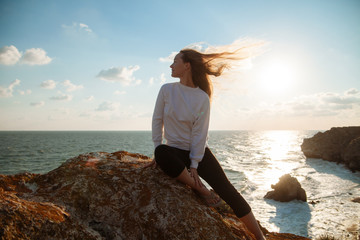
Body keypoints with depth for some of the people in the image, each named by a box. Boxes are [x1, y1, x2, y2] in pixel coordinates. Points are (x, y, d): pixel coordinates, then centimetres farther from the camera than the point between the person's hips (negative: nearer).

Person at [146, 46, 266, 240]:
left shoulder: (202, 98, -10)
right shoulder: (166, 90, -4)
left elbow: (199, 134, -11)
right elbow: (157, 120, -1)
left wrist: (194, 166, -13)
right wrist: (157, 151, -7)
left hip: (199, 151, -1)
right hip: (175, 151, 1)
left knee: (228, 192, -10)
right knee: (162, 153, -36)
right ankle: (202, 191, -18)